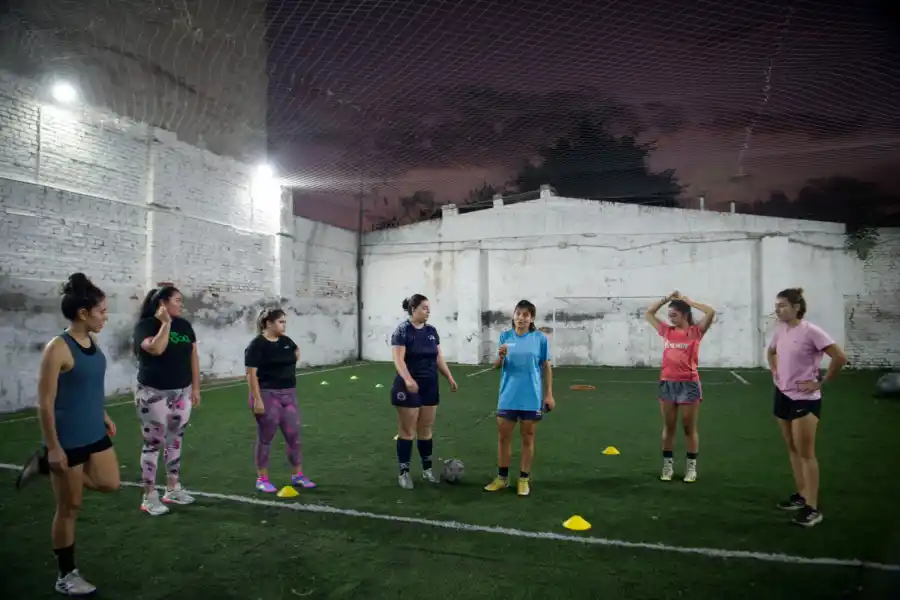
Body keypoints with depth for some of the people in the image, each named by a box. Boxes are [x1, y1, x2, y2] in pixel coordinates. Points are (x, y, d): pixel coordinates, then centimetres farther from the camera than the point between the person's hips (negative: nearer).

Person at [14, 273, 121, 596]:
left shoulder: (92, 341, 3)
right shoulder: (58, 348, -21)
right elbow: (45, 403, -18)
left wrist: (104, 417, 20)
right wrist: (53, 447, -17)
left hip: (95, 434, 7)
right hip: (68, 440, -7)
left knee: (110, 484, 14)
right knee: (69, 508, 7)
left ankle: (44, 465, 27)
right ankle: (66, 576, 26)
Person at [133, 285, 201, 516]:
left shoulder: (184, 325, 7)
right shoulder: (145, 325, -10)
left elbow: (193, 356, 10)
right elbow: (155, 348, -29)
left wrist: (196, 388, 7)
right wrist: (165, 323, -19)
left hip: (182, 393, 6)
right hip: (154, 394, -6)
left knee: (175, 441, 14)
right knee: (153, 444, 1)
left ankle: (173, 489, 26)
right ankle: (149, 497, 11)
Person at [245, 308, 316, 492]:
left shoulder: (286, 341, 8)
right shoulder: (257, 345, -12)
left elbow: (296, 353, 30)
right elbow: (251, 374, -15)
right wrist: (257, 399, -20)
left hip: (288, 396, 6)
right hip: (267, 396, -6)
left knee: (294, 435, 8)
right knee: (265, 438, 4)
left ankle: (298, 475, 18)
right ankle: (262, 479, 17)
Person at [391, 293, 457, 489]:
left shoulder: (431, 331, 9)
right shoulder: (402, 331, -11)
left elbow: (439, 357, 13)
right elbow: (398, 359, -19)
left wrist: (450, 378, 6)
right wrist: (407, 379, -33)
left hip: (430, 387, 6)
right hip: (409, 388, -6)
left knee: (426, 430, 13)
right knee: (407, 431, 2)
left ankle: (427, 470, 25)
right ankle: (404, 473, 12)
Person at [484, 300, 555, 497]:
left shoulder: (540, 338, -3)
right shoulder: (505, 336, 1)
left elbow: (546, 367, 3)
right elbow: (496, 366, 2)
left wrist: (549, 394, 1)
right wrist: (500, 356, -21)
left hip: (531, 397, -2)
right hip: (508, 396, 2)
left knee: (527, 438, 8)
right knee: (503, 436, 8)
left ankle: (524, 479, 21)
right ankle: (502, 477, 23)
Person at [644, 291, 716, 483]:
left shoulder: (695, 331, -4)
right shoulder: (667, 331, 8)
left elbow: (711, 312, -17)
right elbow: (648, 314, 15)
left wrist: (687, 301, -7)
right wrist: (666, 299, 8)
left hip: (688, 384, -4)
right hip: (667, 384, 4)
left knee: (689, 428, 8)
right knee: (668, 428, 11)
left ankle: (691, 467, 19)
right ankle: (668, 465, 21)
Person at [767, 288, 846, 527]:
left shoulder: (811, 331, -17)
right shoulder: (779, 330, 5)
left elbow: (840, 357, -19)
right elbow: (771, 351, 25)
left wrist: (820, 382, -14)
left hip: (804, 399, -7)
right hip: (783, 396, 8)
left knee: (806, 453, -3)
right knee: (793, 450, 16)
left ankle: (812, 508, 5)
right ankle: (801, 495, 30)